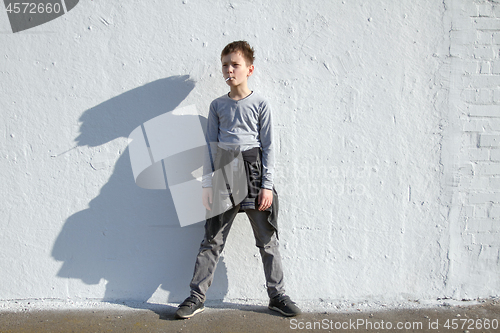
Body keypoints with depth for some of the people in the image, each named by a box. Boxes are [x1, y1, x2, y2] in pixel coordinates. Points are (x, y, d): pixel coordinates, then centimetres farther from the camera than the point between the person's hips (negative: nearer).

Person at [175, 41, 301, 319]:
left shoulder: (260, 104, 2)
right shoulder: (218, 105, 9)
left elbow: (268, 147, 0)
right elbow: (210, 147, 9)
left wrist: (267, 185, -7)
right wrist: (207, 184, 1)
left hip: (254, 174, -1)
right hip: (223, 178, 2)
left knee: (267, 239, 6)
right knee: (213, 240, 5)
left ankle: (277, 295, 19)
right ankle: (197, 297, 15)